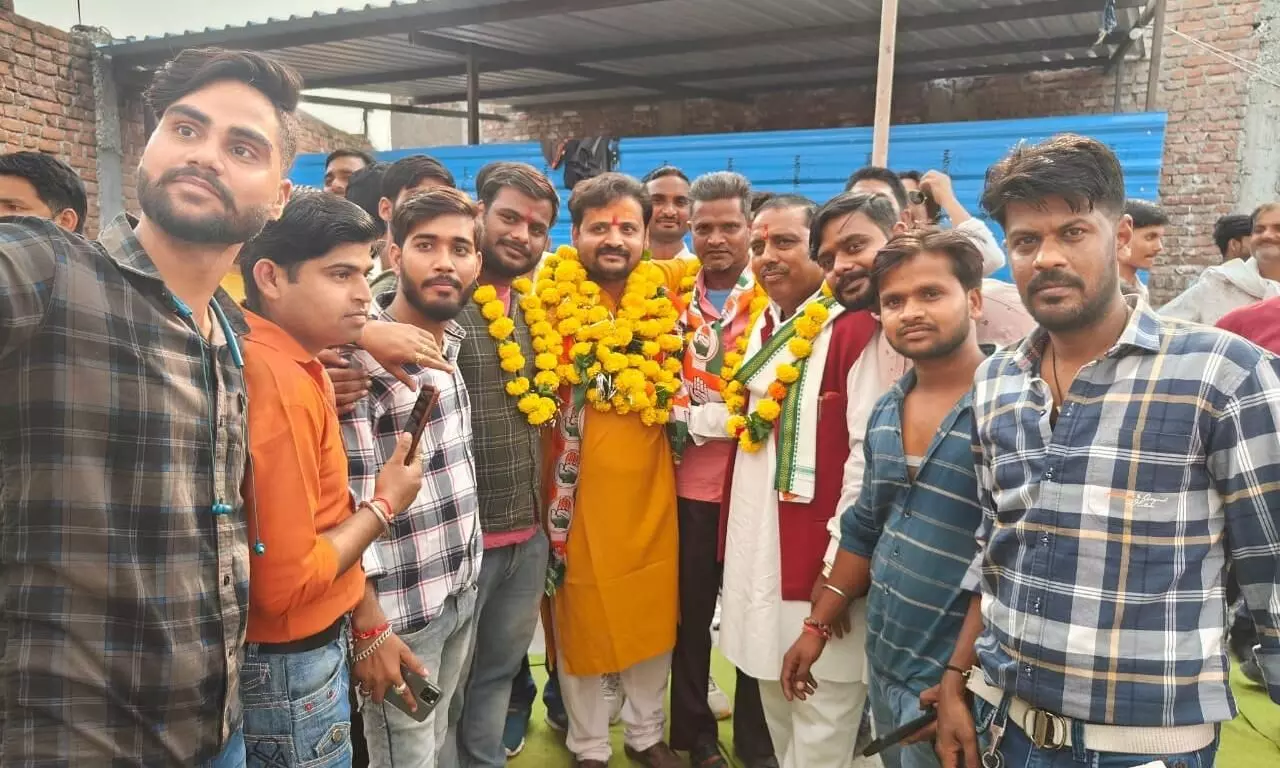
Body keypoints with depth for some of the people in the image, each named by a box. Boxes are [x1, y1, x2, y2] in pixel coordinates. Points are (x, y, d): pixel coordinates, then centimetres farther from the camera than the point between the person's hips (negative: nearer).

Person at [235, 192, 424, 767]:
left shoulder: (282, 358, 0)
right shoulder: (279, 383, -26)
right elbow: (284, 583, -26)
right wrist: (383, 507, -12)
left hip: (310, 644, 9)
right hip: (288, 663, -9)